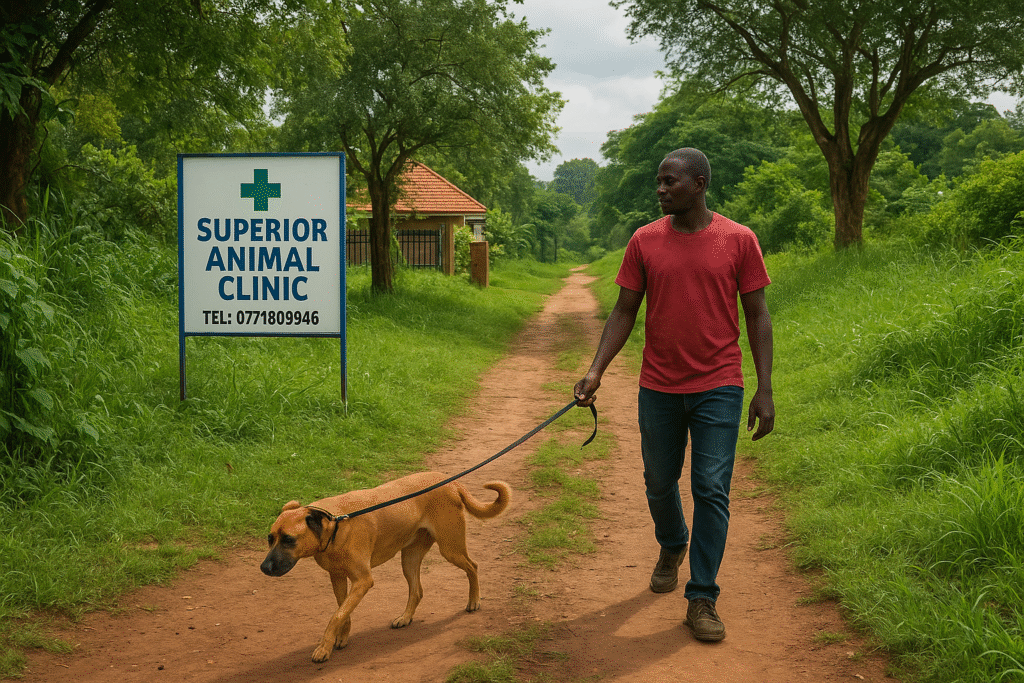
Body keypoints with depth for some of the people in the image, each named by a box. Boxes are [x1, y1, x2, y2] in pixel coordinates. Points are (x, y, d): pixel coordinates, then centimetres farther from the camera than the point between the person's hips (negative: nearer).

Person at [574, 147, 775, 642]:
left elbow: (757, 315, 0)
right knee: (659, 483, 15)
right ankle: (671, 547, 45)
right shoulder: (645, 241, 2)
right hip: (659, 387, 2)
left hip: (718, 387, -2)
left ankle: (702, 600, 4)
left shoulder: (738, 240, -3)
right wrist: (596, 371, -7)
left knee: (711, 490, -5)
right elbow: (624, 311, 4)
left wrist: (765, 389, -4)